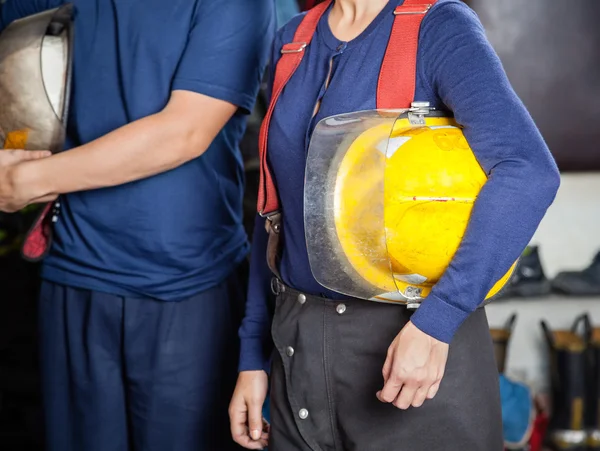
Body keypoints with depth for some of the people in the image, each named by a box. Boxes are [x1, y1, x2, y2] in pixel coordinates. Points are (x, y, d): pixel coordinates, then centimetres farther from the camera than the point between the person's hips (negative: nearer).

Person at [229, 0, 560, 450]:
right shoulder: (292, 40, 7)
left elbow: (528, 172, -25)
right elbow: (278, 206, 10)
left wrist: (435, 322, -28)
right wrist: (253, 352, 9)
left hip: (412, 348, -5)